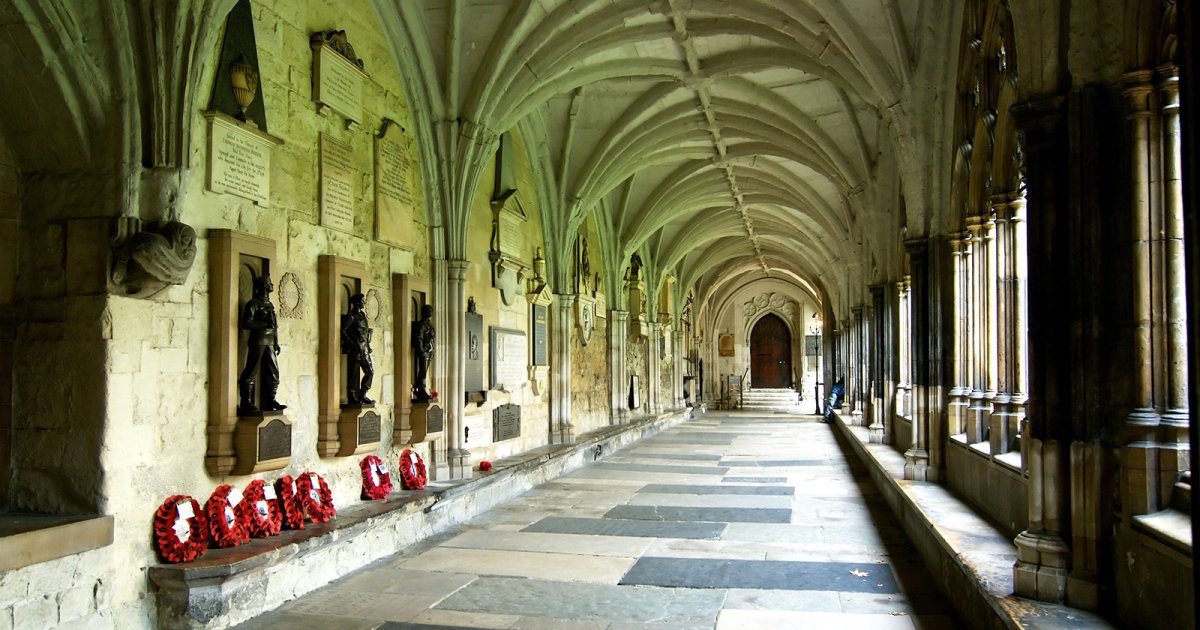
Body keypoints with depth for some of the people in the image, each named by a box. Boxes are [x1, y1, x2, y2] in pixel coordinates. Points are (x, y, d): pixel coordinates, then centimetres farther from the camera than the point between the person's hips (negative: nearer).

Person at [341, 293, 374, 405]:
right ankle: (352, 399, 1)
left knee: (370, 371, 6)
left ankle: (362, 395, 14)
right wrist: (352, 344, -19)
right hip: (355, 349, -8)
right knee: (353, 374, -4)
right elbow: (342, 331, -15)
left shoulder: (363, 315, 16)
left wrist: (368, 346, 15)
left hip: (364, 349, 8)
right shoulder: (351, 316, -8)